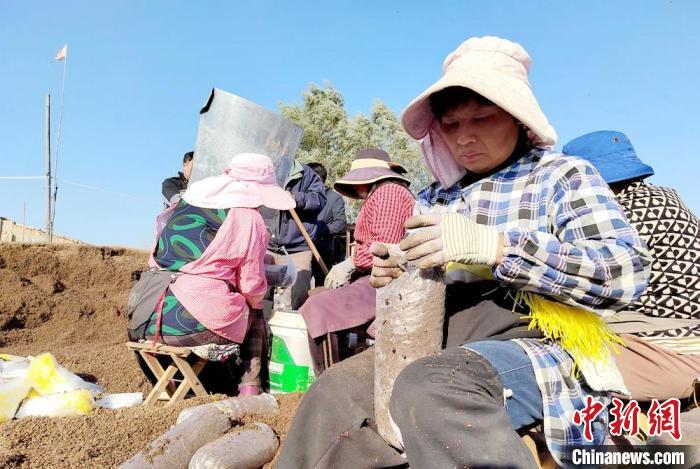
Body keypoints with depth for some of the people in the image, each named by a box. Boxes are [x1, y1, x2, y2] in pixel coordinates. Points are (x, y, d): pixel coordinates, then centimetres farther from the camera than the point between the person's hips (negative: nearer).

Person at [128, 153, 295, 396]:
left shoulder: (184, 202, 15)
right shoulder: (249, 219, -3)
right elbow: (251, 286, -2)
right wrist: (257, 303, 21)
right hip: (198, 323, -6)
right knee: (254, 315, 21)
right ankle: (249, 386, 16)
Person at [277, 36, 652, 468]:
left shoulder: (563, 176, 3)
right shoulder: (436, 197, 18)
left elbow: (627, 271, -12)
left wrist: (492, 245, -22)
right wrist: (393, 277, 1)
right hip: (436, 345, 6)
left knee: (429, 392, -35)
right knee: (333, 394, -10)